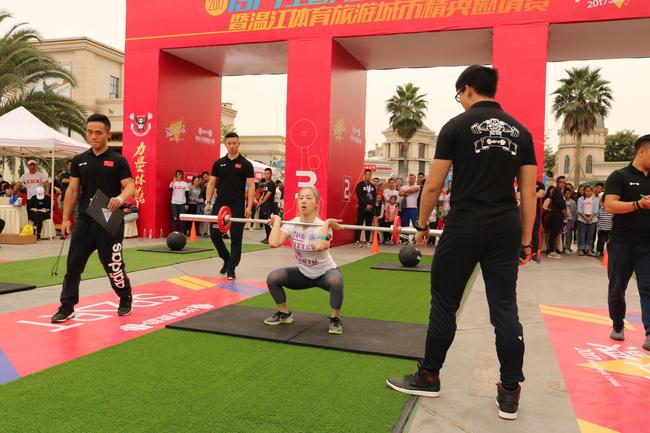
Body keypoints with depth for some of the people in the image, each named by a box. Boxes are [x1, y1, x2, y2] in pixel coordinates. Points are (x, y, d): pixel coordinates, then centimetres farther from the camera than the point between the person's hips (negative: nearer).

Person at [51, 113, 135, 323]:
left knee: (113, 265, 3)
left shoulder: (118, 160, -3)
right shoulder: (79, 160, 9)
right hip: (84, 220, 4)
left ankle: (126, 300, 26)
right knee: (74, 264, 3)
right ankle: (67, 307, 15)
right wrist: (66, 218, 6)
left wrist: (121, 198, -33)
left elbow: (130, 186, -11)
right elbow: (72, 190, 11)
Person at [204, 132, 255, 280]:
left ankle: (231, 268, 8)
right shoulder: (218, 163, 8)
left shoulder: (246, 164, -2)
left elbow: (251, 186, -5)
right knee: (214, 233, -1)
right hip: (220, 204, 3)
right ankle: (227, 258, 22)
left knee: (236, 238, -1)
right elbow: (211, 183, 10)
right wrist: (208, 202, -1)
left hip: (237, 206, -3)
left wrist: (249, 206, -14)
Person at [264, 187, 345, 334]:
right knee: (272, 278, -15)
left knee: (335, 281, -38)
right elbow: (273, 243, -32)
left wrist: (326, 223, -38)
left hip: (325, 272, -4)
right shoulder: (291, 224, -14)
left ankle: (335, 319, -10)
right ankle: (284, 314, 10)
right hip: (303, 273, 4)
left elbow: (320, 246, -48)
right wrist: (277, 221, -22)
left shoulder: (322, 226, -24)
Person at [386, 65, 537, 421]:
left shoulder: (456, 126, -3)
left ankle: (428, 378, 22)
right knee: (505, 308, 8)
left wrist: (422, 225, 8)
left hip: (465, 228, -4)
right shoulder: (520, 131, 10)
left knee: (444, 304, 8)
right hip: (506, 230, 5)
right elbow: (529, 193, 8)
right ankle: (510, 393, 15)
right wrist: (526, 240, 14)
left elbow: (433, 185, -5)